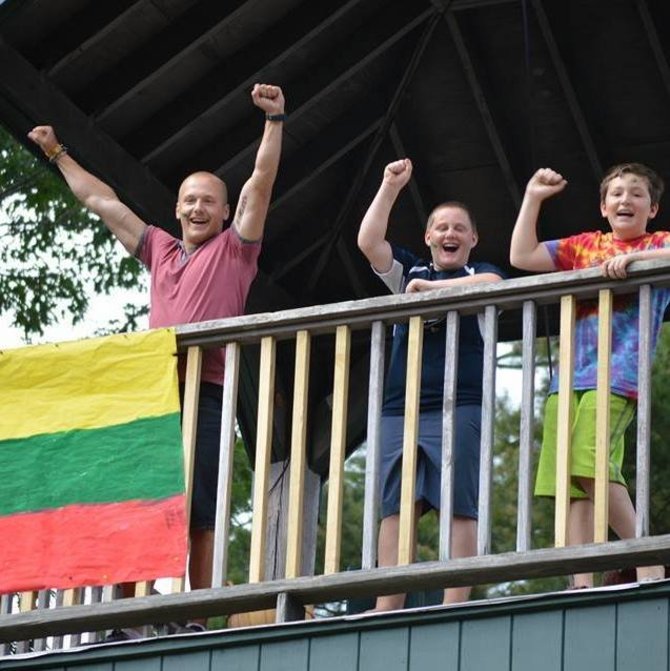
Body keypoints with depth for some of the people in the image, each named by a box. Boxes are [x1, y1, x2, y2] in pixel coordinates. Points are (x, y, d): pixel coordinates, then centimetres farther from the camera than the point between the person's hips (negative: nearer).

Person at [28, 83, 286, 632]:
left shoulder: (234, 249, 12)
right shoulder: (160, 250, 23)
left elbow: (261, 184, 1)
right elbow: (103, 201, 31)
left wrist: (275, 122, -9)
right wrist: (59, 156, 37)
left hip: (206, 395, -4)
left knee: (200, 513, -9)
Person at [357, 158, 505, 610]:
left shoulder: (480, 272, 14)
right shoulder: (410, 271, 24)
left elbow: (491, 285, -11)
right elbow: (369, 242, 9)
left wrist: (432, 286, -12)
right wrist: (390, 187, 6)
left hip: (459, 406, -4)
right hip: (400, 407, 4)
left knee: (459, 506, -11)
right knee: (395, 506, -4)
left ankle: (455, 606, -15)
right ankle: (388, 608, -8)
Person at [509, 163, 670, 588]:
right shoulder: (584, 246, 24)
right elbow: (521, 257, 20)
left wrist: (633, 257, -21)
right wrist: (532, 200, 18)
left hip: (618, 374, -5)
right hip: (570, 375, 5)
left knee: (590, 465, -23)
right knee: (572, 482, -4)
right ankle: (582, 584, -7)